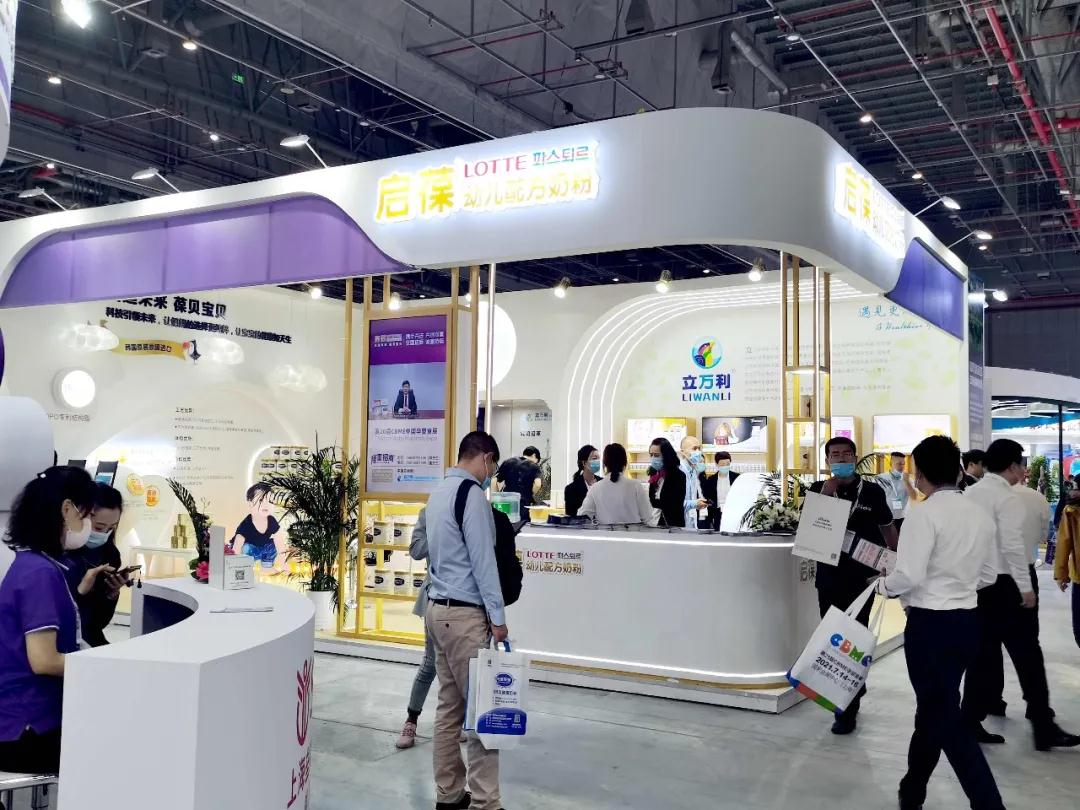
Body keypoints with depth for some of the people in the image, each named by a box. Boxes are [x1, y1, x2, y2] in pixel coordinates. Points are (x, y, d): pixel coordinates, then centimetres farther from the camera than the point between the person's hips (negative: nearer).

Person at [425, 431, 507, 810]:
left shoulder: (438, 492, 13)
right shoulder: (472, 492, -14)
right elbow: (483, 559, -16)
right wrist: (497, 616, -12)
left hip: (438, 608, 9)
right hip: (464, 613, -9)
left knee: (450, 706, 12)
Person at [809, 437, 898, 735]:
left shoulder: (873, 492, -2)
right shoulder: (819, 489, 3)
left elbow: (887, 528, 9)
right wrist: (827, 492, -17)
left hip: (862, 576, -3)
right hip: (829, 576, 3)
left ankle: (848, 710, 4)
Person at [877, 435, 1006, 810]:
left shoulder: (924, 513, -16)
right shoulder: (980, 515, 6)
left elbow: (909, 576, -21)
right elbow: (984, 575, 14)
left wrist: (883, 585, -2)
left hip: (931, 624, -8)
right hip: (968, 621, 8)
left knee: (945, 717, 1)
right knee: (935, 708, 19)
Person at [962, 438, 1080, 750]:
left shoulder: (968, 494, 8)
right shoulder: (1007, 498, -13)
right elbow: (1013, 546, -19)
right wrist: (1026, 587, -14)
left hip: (975, 583, 7)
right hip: (1003, 584, -7)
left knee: (982, 654, 12)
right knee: (1027, 654, 2)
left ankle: (971, 723, 15)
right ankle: (1044, 729, 9)